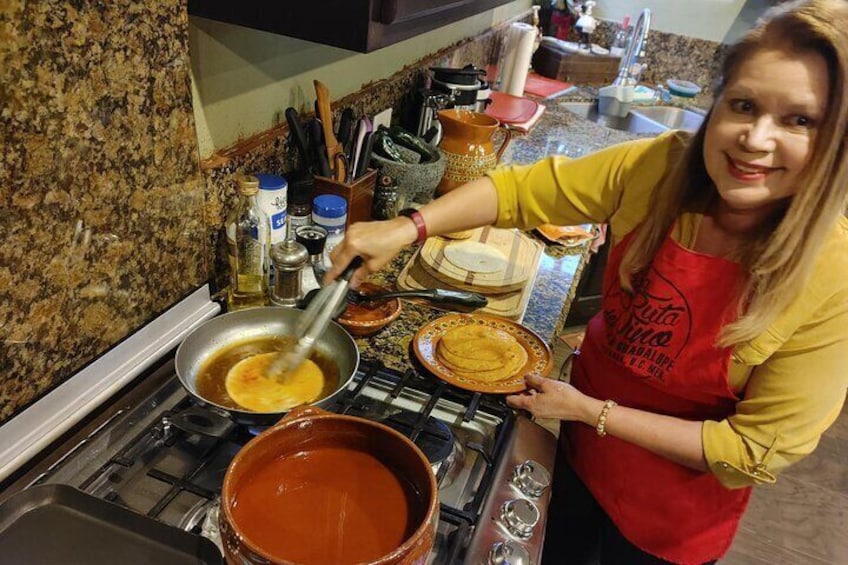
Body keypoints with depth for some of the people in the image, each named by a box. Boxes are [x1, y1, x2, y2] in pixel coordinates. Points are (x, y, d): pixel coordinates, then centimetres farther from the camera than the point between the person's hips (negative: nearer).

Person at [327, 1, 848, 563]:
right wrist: (408, 228, -25)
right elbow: (519, 189, -13)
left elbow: (756, 451, -22)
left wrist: (590, 411, -23)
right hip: (584, 450, 3)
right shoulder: (659, 169, -22)